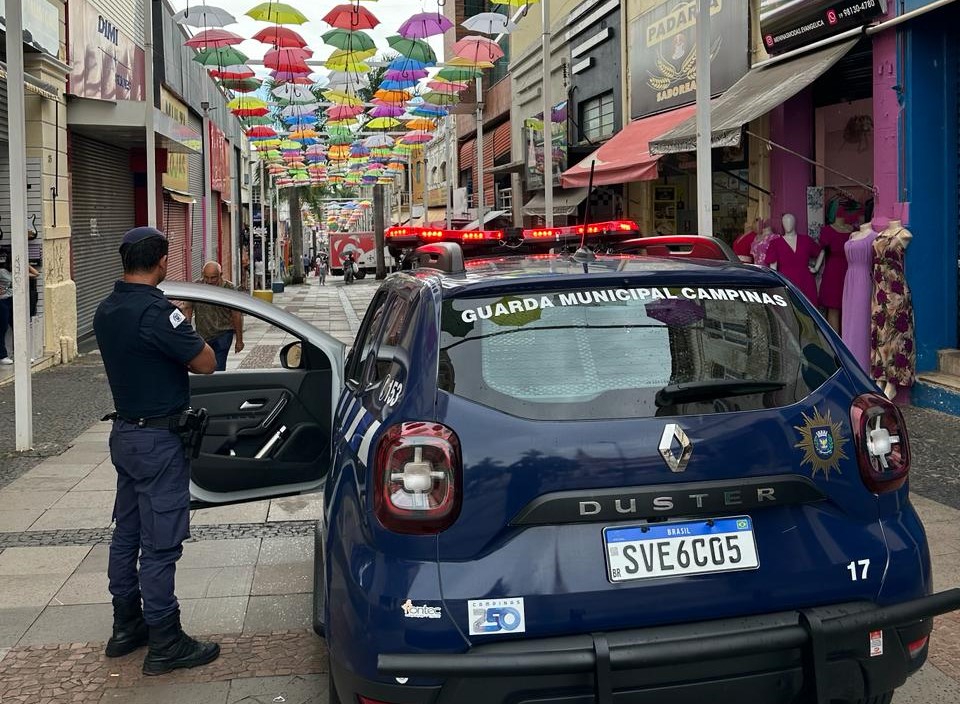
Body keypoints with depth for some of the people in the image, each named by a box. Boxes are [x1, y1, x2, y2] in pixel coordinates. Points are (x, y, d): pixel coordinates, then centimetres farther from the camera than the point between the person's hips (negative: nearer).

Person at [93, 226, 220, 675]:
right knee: (160, 544, -2)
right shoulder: (157, 311, -22)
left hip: (125, 432, 9)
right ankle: (165, 644, 6)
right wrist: (187, 336, -1)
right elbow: (206, 364, -18)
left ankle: (126, 626, 29)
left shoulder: (106, 311, 5)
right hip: (159, 440, -9)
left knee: (126, 535, 17)